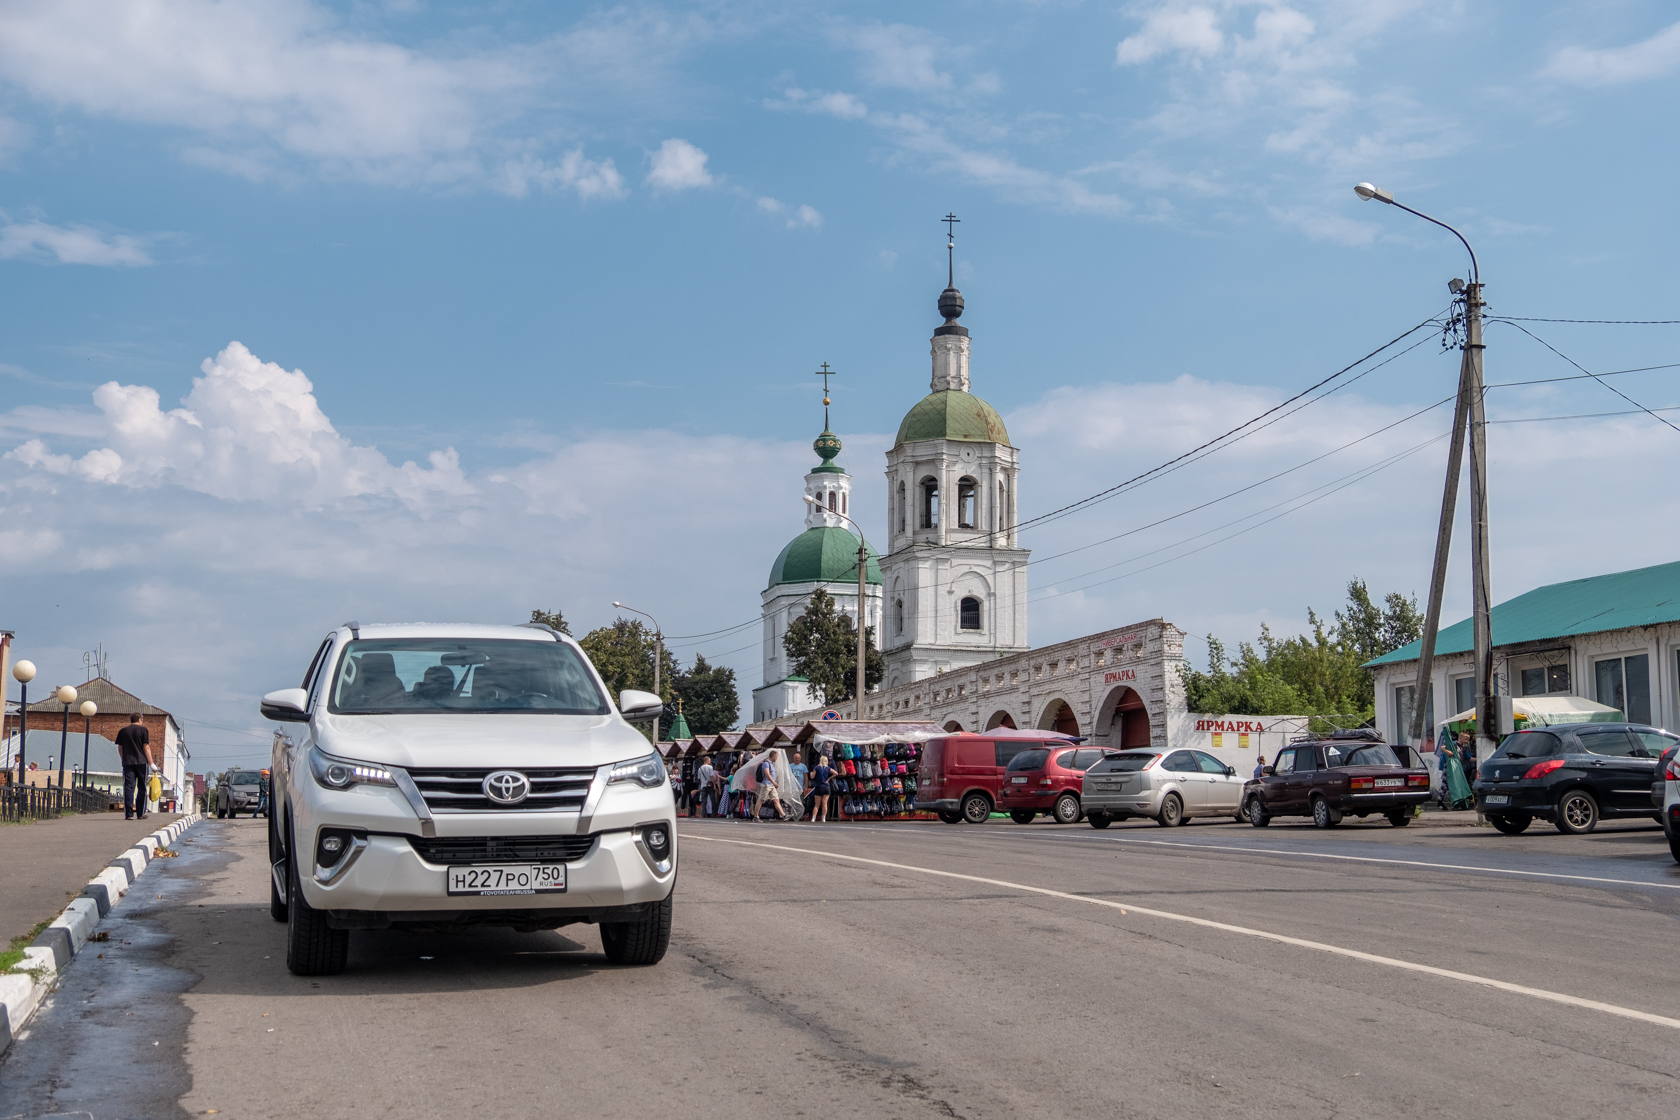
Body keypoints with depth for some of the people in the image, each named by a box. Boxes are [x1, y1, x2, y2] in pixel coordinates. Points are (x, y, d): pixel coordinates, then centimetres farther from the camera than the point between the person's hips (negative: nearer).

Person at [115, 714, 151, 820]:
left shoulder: (123, 731, 9)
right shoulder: (143, 730, 1)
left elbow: (120, 749, 11)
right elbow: (146, 747, -4)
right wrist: (151, 763, -2)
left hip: (127, 762, 2)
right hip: (141, 762, -2)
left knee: (128, 788, 1)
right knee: (142, 788, 6)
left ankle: (129, 814, -6)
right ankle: (140, 814, 5)